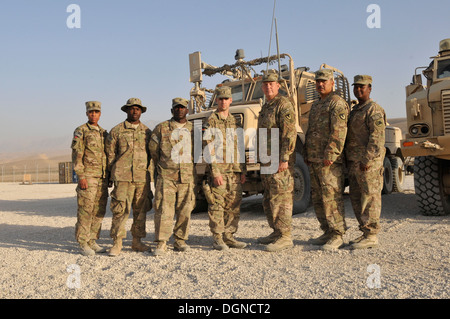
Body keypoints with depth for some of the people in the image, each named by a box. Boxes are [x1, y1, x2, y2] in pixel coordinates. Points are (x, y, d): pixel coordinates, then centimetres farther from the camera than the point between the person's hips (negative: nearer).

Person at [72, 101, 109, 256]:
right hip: (88, 176, -6)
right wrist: (81, 176, -16)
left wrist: (109, 175, 15)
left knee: (99, 211, 7)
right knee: (86, 210, -4)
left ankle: (92, 241, 17)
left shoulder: (104, 133, 16)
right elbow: (76, 155, -9)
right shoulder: (81, 131, -2)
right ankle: (83, 244, 4)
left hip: (102, 177, 6)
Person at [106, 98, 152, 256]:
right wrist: (115, 173, 5)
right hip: (122, 177, -3)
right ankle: (117, 243, 3)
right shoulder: (116, 131, 5)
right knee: (120, 210, -7)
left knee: (141, 210, 7)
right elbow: (110, 154, 7)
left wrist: (146, 170, 13)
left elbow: (152, 153, 18)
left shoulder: (147, 132, 13)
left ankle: (137, 242, 18)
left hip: (142, 178, 3)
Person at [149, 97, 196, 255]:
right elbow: (153, 149, 12)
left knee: (185, 210, 5)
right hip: (166, 176, -2)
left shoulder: (194, 129, 12)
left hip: (187, 176, 2)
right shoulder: (161, 128, 7)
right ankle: (161, 243, 0)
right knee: (164, 210, -7)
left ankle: (180, 240, 18)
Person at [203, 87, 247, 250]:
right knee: (217, 205, -2)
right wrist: (215, 172, -16)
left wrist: (243, 171, 12)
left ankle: (229, 236, 18)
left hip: (235, 171, 6)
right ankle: (217, 239, 8)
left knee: (234, 205, 7)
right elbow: (209, 149, -8)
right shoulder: (211, 121, -1)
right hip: (218, 170, -5)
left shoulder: (236, 122, 17)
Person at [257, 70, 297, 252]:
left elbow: (290, 134, -17)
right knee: (269, 199, 14)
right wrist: (261, 159, 21)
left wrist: (284, 159, -23)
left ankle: (286, 237, -2)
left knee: (281, 198, -8)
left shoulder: (283, 104, -9)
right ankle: (276, 232, 24)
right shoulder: (266, 107, 21)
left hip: (280, 160, -10)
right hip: (266, 161, 10)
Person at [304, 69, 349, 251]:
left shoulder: (337, 103, -5)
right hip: (314, 161, 9)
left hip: (329, 161, -9)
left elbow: (339, 132, -16)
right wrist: (307, 155, 19)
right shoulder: (315, 105, 23)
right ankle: (327, 233, 22)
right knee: (318, 199, 12)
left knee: (332, 198, -7)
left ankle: (338, 236, 1)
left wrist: (330, 155, -22)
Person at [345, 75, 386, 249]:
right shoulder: (355, 110, 22)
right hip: (354, 162, 9)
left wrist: (367, 159, -22)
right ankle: (365, 232, 20)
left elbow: (377, 137, -16)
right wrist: (349, 161, 19)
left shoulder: (374, 109, -7)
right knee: (356, 198, 11)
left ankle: (371, 236, 0)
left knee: (370, 197, -6)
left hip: (368, 162, -9)